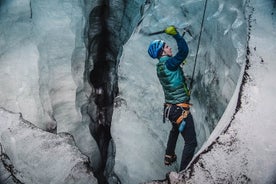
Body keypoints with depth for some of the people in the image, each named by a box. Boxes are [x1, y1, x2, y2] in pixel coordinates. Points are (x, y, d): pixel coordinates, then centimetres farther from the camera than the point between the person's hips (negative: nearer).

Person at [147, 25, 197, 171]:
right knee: (191, 142, -6)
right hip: (180, 109, -10)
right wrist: (176, 34, -21)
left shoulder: (160, 66, 9)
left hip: (170, 108, 10)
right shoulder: (168, 63, -18)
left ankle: (169, 157, 49)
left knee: (175, 130, 37)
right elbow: (184, 51, -26)